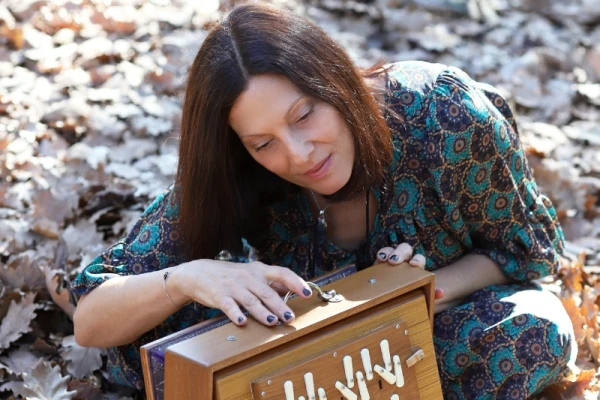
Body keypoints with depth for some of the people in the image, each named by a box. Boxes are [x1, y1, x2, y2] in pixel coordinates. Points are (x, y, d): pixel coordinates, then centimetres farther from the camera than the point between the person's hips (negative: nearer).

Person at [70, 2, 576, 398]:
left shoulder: (446, 118, -31)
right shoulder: (234, 182, -26)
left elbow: (529, 247, -13)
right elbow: (89, 322, -25)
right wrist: (184, 277, -47)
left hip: (447, 303, 0)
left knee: (534, 333, -35)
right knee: (152, 333, -24)